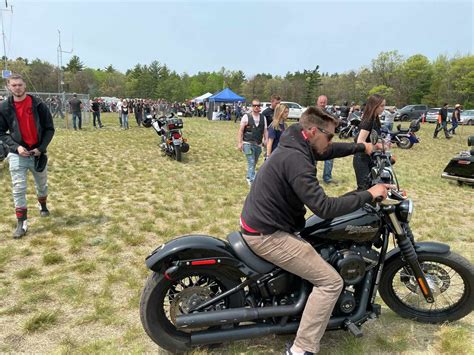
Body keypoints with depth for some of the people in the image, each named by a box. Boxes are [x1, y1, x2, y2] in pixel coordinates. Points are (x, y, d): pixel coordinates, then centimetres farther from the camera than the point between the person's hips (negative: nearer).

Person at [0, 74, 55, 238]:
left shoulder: (38, 105, -5)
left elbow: (49, 128, -2)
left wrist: (41, 148, -12)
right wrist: (15, 146, -14)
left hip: (38, 153, 1)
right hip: (17, 154, 0)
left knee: (42, 185, 18)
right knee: (18, 189, -5)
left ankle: (43, 206, 45)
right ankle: (21, 223, 2)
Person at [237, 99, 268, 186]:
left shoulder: (263, 118, 9)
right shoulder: (246, 117, -3)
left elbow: (265, 131, 9)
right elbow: (240, 131, -4)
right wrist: (239, 143, -11)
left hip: (258, 144, 4)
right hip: (248, 143, -4)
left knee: (254, 163, 14)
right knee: (251, 163, -13)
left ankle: (249, 178, 33)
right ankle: (252, 181, -11)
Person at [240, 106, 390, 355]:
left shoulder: (294, 146, 7)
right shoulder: (296, 160, -24)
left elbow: (328, 151, 27)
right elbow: (324, 208, -28)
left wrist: (361, 147, 27)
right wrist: (368, 195, -19)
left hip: (260, 223, 11)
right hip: (267, 235, -11)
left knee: (314, 250, 32)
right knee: (331, 281, -8)